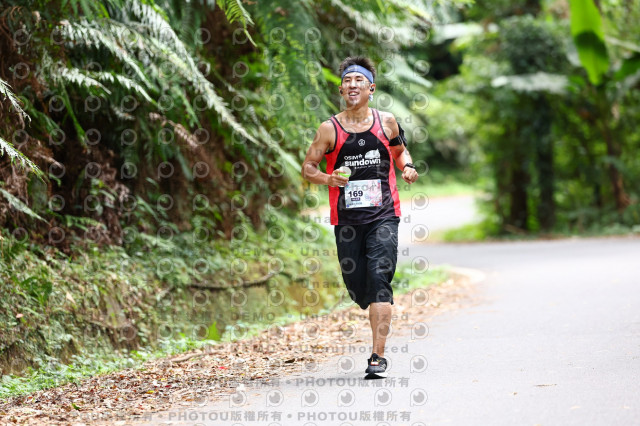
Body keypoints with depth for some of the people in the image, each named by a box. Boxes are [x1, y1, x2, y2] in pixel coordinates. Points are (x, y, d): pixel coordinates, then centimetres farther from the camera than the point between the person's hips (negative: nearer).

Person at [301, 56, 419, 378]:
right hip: (346, 218, 1)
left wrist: (407, 167, 1)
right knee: (356, 285, 6)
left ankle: (378, 356, -18)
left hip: (383, 215, -1)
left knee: (379, 277, -16)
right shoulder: (330, 129, 1)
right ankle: (382, 324, 40)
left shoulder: (386, 122, 4)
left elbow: (400, 149, 23)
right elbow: (307, 168, 5)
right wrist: (328, 179, -15)